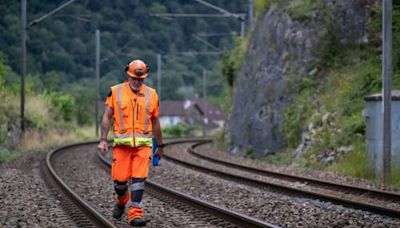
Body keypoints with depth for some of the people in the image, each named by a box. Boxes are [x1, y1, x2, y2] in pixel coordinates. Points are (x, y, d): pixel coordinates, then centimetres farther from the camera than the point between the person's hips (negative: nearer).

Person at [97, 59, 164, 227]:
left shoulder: (151, 95, 6)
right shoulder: (116, 92, 2)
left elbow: (155, 122, 14)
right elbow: (107, 117, 3)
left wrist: (160, 145, 18)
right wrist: (103, 140, -5)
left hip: (143, 144, 0)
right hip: (122, 143, 0)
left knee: (139, 179, -9)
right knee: (120, 179, 3)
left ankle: (135, 214, -8)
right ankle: (121, 201, 34)